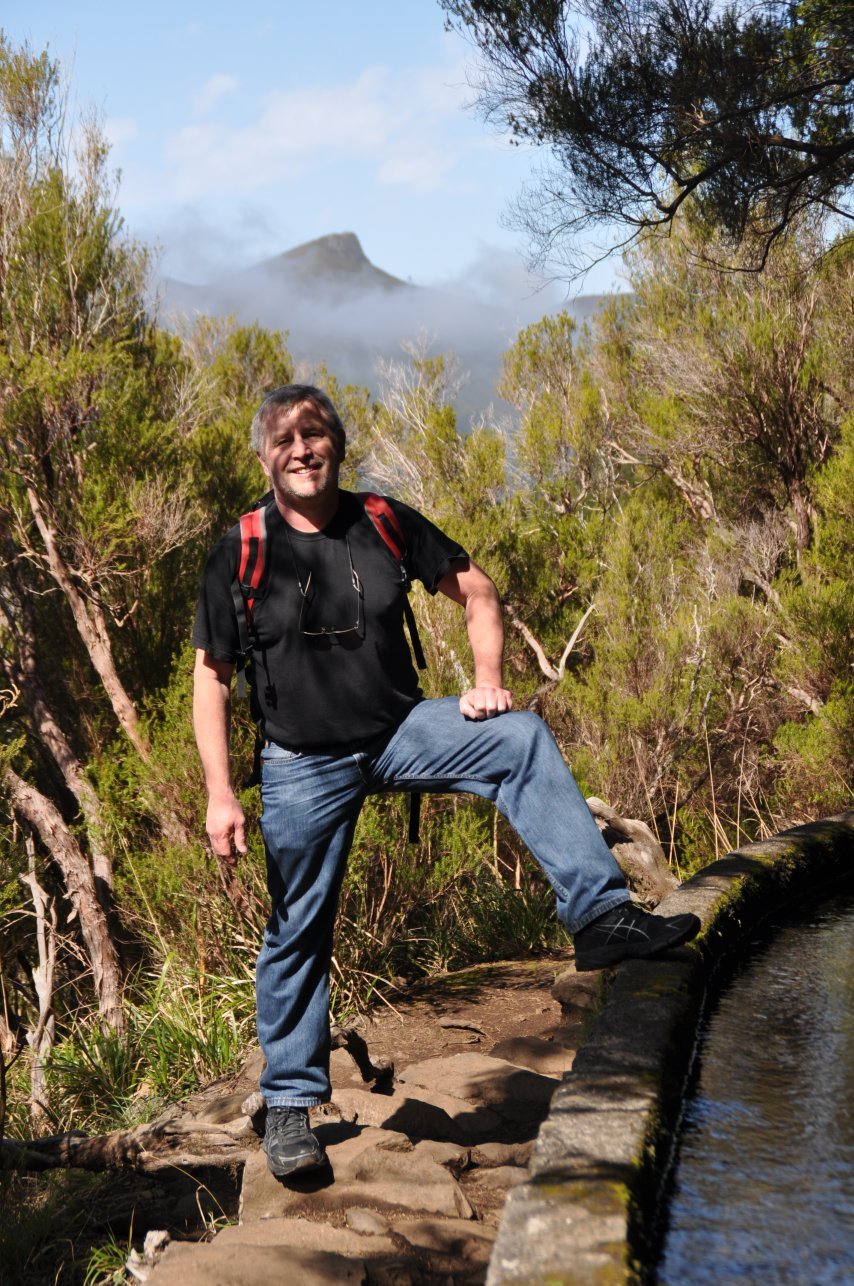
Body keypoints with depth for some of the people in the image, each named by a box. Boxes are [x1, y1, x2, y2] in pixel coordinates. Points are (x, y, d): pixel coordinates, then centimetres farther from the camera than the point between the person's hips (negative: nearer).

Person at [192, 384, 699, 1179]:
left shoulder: (386, 525, -3)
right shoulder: (240, 554, -8)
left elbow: (475, 590, 9)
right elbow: (211, 679, -4)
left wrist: (487, 681, -7)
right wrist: (219, 795, -10)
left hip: (398, 730, 2)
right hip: (303, 763, -1)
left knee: (521, 739, -22)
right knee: (298, 931, 4)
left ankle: (600, 916, -25)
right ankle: (289, 1102, 21)